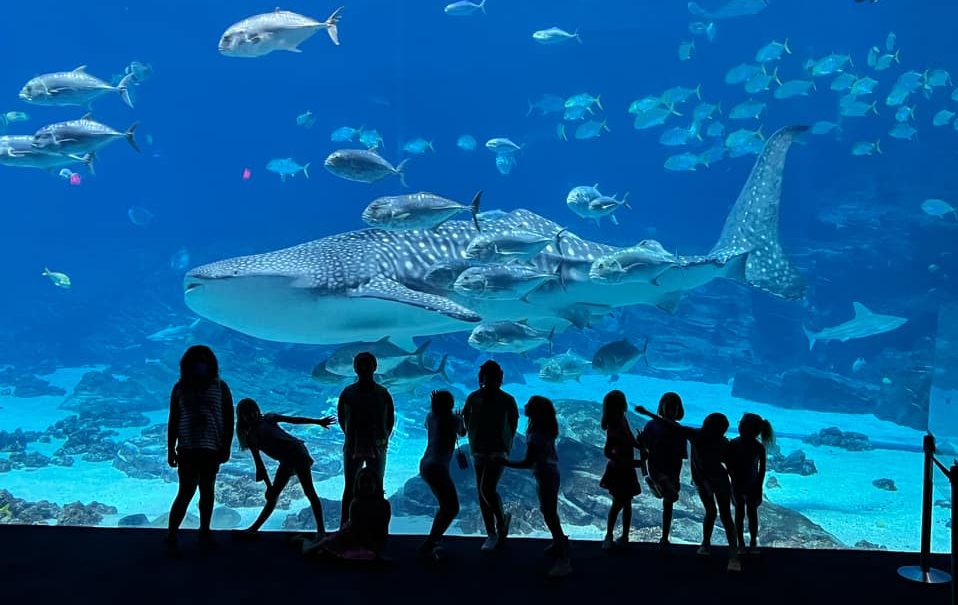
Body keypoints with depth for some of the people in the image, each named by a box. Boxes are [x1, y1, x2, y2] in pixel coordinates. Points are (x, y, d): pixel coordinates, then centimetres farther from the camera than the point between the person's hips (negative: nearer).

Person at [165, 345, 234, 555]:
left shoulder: (220, 387, 0)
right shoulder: (180, 388, 1)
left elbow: (228, 419, 1)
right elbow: (173, 421, 4)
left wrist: (226, 447, -3)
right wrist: (170, 449, 2)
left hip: (212, 449, 1)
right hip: (187, 449, -1)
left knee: (207, 491, 10)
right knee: (186, 492, -6)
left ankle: (205, 532, 24)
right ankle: (171, 537, 1)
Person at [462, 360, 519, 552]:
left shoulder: (507, 400, -3)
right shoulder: (474, 398, 3)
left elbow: (513, 423, 6)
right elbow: (466, 419, 12)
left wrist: (505, 443, 2)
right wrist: (473, 443, 7)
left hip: (498, 450, -4)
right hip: (479, 450, 4)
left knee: (488, 489, -18)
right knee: (482, 492, 6)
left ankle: (502, 519, 11)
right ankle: (492, 534, 16)